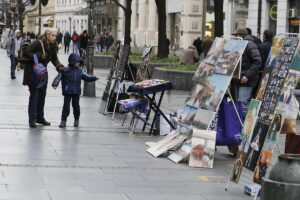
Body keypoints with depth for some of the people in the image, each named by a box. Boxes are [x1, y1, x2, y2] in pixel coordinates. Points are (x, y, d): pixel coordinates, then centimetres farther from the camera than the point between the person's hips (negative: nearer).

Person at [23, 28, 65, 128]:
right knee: (34, 94, -9)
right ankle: (32, 119, -7)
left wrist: (60, 66, -21)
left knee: (42, 95, 11)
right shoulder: (38, 43, -19)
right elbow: (26, 53, -22)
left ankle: (40, 117, 22)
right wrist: (39, 56, -29)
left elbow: (54, 59, -2)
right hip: (32, 72, -7)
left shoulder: (53, 46, 1)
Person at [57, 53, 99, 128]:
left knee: (76, 106, 9)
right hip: (67, 92, -4)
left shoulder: (79, 71, 6)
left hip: (76, 92, 4)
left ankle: (76, 120, 23)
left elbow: (86, 77, 12)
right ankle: (63, 120, 5)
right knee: (66, 106, -2)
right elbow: (59, 78, -3)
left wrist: (94, 78, 2)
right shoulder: (66, 71, -8)